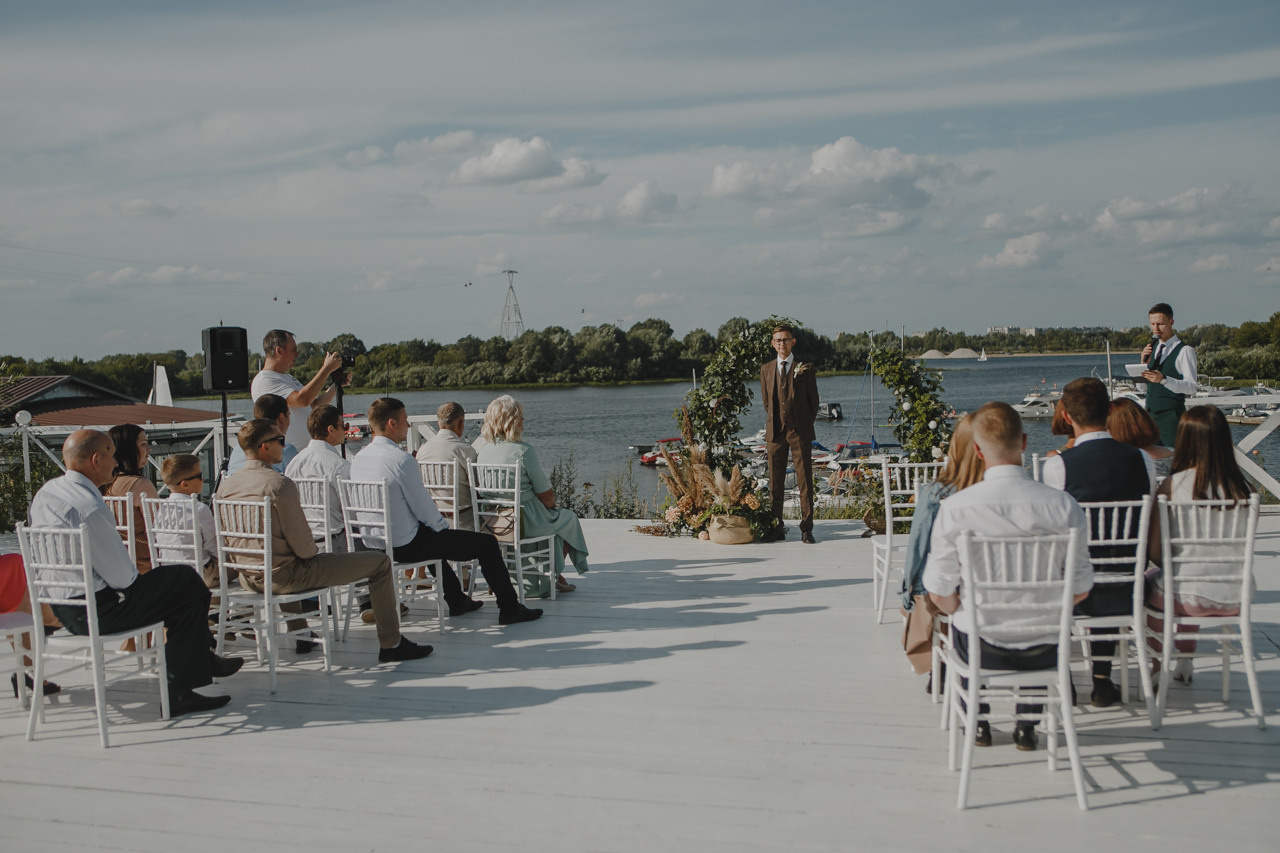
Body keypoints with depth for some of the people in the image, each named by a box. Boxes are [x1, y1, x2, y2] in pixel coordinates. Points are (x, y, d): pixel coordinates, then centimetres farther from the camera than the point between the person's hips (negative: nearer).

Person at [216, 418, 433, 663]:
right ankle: (390, 644, 7)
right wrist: (314, 553, 4)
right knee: (380, 562, -2)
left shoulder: (226, 485, 2)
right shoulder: (279, 484, -21)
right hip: (285, 577, -8)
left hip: (248, 578, 8)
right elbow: (302, 545, -19)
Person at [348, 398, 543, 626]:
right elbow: (423, 508, -18)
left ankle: (456, 600, 48)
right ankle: (509, 609, 13)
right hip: (406, 547, -9)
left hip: (372, 545, 9)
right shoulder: (402, 460, -23)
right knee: (487, 543, 3)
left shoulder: (358, 458, 4)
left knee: (437, 535, 39)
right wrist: (443, 525, 3)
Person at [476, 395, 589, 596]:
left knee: (553, 517, 32)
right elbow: (546, 495, -16)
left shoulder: (483, 452, -1)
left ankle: (553, 577, 36)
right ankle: (554, 575, 34)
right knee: (568, 519, 23)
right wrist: (551, 503, 10)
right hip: (526, 523, -7)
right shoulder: (524, 451, -21)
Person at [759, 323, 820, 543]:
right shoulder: (766, 369, 12)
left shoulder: (805, 368, 4)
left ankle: (806, 529, 3)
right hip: (775, 432, 2)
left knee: (805, 481, -1)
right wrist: (775, 424, 11)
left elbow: (814, 399, 8)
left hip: (800, 432, -2)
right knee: (775, 482, 3)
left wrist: (806, 425, 6)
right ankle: (776, 528, 10)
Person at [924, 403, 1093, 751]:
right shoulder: (1063, 505, -15)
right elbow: (1080, 589, -5)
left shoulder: (954, 507, -18)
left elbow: (940, 594, -11)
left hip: (982, 649, -1)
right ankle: (1027, 728, 40)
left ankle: (978, 724, 43)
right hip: (1045, 651, 1)